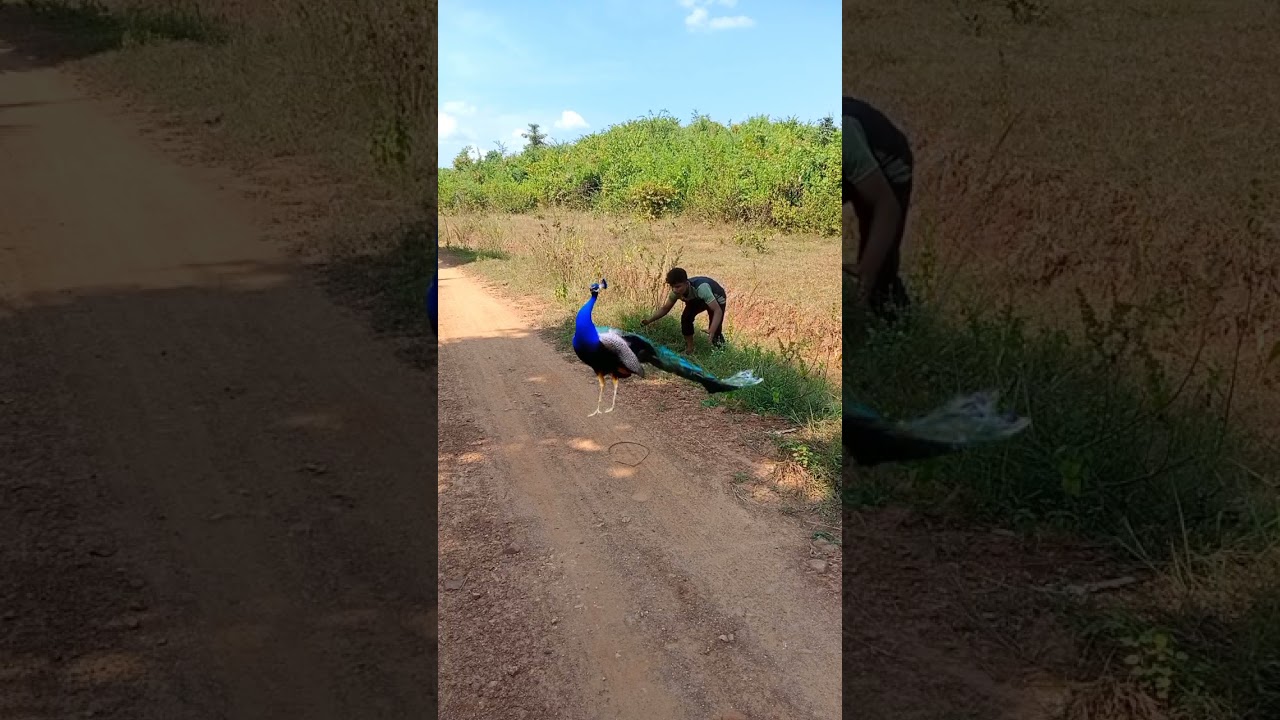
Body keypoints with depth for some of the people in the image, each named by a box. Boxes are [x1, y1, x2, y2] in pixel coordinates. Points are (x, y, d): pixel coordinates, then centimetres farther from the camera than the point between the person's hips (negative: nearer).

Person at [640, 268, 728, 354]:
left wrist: (711, 332, -63)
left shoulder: (701, 288, -45)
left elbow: (718, 310, -48)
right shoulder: (676, 291, -26)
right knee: (686, 317, -16)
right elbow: (665, 308, -11)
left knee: (715, 328, -22)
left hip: (716, 299, -5)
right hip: (697, 299, 5)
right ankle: (689, 350, -1)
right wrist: (649, 320, -27)